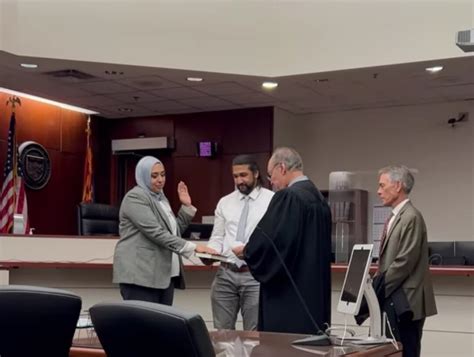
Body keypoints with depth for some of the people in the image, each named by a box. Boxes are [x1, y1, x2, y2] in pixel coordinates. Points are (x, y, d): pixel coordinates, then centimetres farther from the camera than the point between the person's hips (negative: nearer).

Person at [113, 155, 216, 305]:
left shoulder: (160, 198, 19)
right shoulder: (135, 197, -9)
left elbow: (175, 230, 24)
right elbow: (156, 232, -21)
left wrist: (187, 207, 12)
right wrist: (192, 247, -24)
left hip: (164, 274, 8)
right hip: (140, 274, -8)